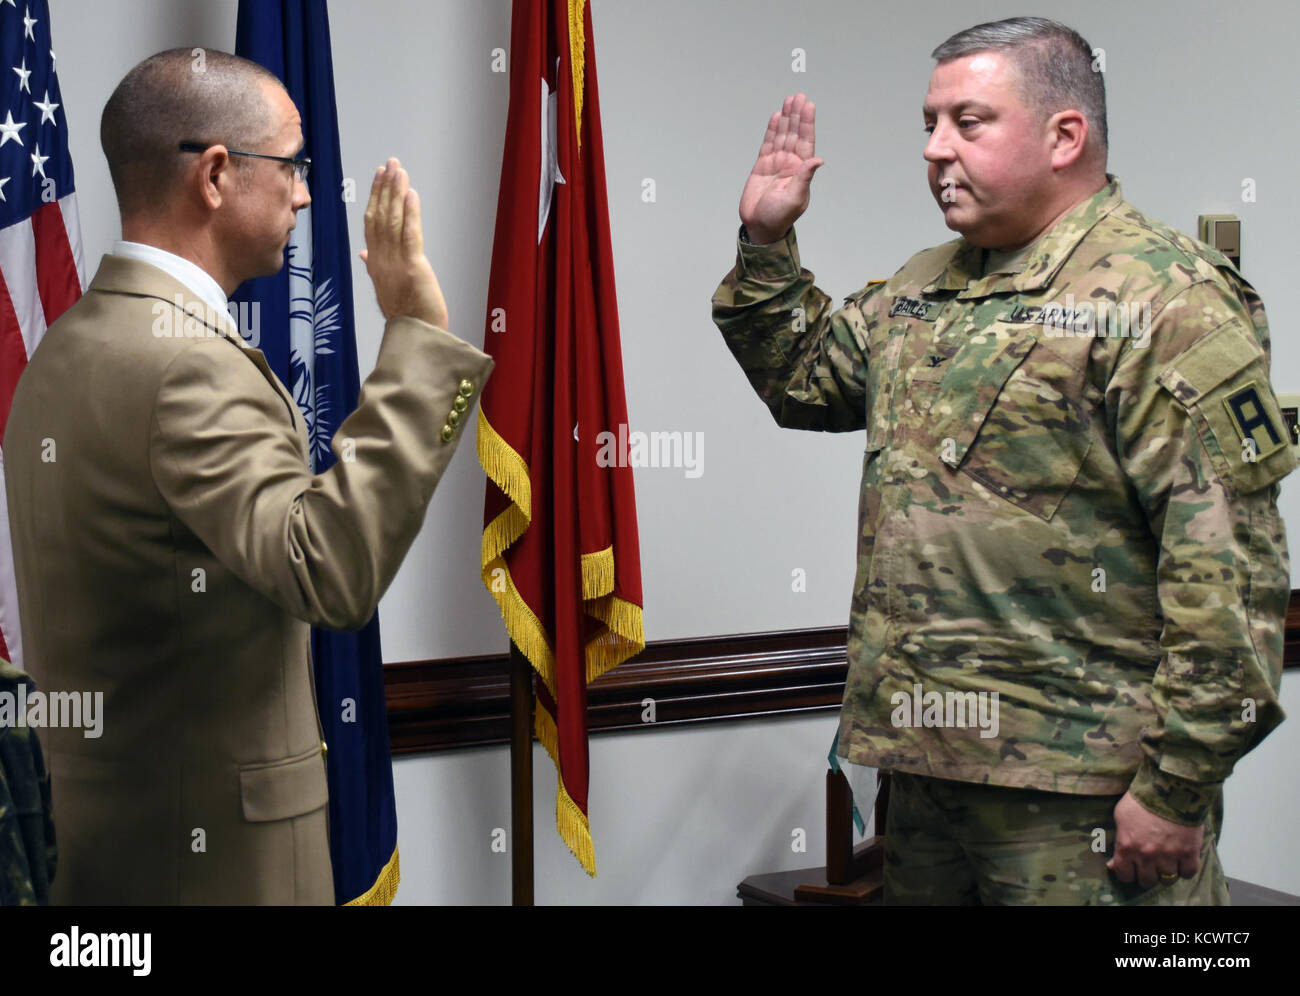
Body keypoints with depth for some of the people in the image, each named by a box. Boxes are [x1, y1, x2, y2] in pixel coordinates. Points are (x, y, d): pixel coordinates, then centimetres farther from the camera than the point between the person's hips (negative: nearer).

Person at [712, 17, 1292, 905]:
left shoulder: (1165, 298, -13)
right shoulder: (924, 290, 14)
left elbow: (1229, 570, -18)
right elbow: (805, 380, 28)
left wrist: (1178, 787, -19)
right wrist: (766, 243, 13)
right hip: (925, 763, 8)